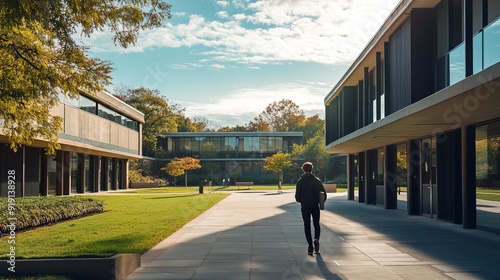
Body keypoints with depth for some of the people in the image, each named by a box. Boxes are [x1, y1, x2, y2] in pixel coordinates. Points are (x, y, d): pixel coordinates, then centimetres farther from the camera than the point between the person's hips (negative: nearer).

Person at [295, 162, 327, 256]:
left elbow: (297, 196, -3)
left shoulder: (300, 181, -1)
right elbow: (324, 194, -5)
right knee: (316, 225, 15)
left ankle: (310, 247, 1)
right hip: (315, 206, 0)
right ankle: (316, 239, -13)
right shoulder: (317, 180, -1)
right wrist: (320, 202, 11)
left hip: (304, 206, 0)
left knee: (307, 226, 7)